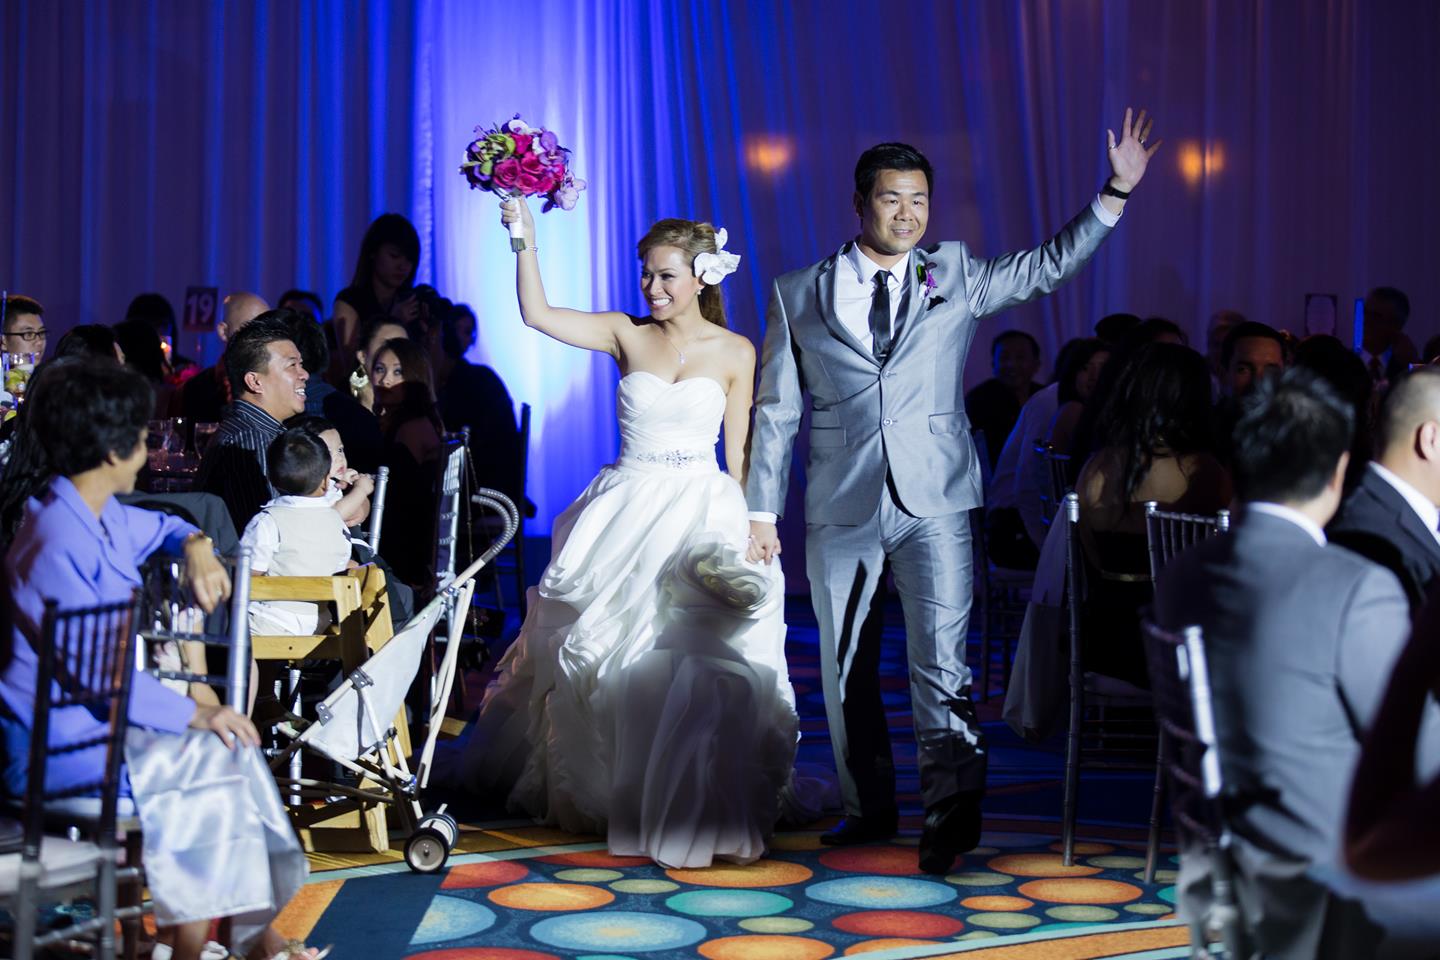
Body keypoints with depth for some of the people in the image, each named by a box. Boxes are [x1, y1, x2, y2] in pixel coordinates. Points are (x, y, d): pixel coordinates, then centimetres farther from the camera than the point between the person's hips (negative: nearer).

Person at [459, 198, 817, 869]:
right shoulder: (626, 336, 4)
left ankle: (691, 808, 2)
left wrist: (748, 530, -1)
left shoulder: (735, 352, 3)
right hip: (625, 513, 2)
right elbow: (537, 313, -7)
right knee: (602, 651, 6)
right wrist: (524, 241, -17)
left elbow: (738, 453, 5)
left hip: (704, 516, -1)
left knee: (700, 657, -10)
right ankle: (600, 794, 26)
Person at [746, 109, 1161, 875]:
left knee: (942, 660, -12)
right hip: (840, 508, 1)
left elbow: (1046, 266, 7)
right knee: (846, 669, 10)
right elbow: (775, 410, 8)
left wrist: (1115, 193, -3)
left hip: (932, 502, -1)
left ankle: (951, 812, -7)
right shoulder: (800, 295, 7)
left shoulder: (954, 278, 9)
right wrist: (762, 509, 5)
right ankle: (870, 805, 25)